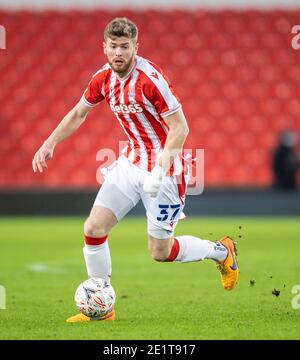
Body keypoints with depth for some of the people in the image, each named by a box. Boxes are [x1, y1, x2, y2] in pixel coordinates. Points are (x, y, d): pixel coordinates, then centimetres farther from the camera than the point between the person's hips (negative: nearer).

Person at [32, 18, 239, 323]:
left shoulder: (151, 78, -22)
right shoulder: (103, 79, -1)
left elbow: (180, 127, -22)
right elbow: (78, 113, 16)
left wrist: (160, 168, -32)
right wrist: (50, 143, 8)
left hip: (163, 170, -6)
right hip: (130, 162, 6)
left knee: (160, 252, 0)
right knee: (93, 229, -6)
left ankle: (220, 251, 27)